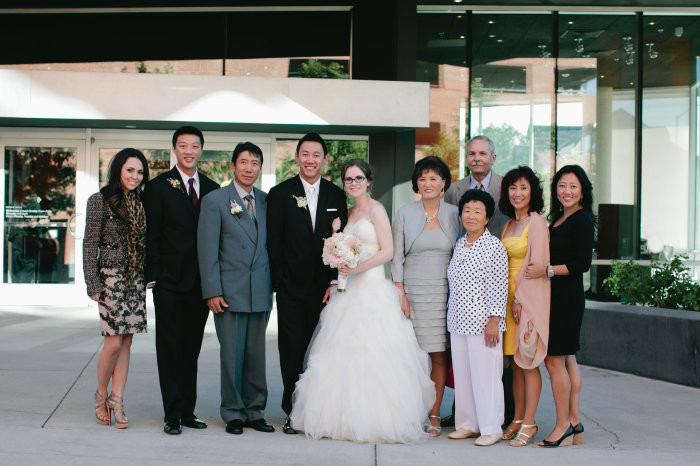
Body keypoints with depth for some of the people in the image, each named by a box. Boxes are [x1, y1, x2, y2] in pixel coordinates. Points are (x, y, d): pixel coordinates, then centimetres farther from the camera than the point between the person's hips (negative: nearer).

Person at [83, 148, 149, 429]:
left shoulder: (141, 202, 11)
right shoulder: (100, 200, -3)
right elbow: (89, 244, -4)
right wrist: (93, 284, -9)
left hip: (136, 279, 5)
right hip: (111, 277, -5)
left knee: (126, 343, 4)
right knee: (114, 343, -7)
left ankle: (117, 401, 9)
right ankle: (101, 396, 15)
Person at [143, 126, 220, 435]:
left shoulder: (212, 189, 11)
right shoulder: (159, 187, 0)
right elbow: (152, 236, -3)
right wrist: (154, 277, -10)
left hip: (201, 281, 4)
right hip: (170, 281, -4)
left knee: (192, 348, 10)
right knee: (171, 348, -1)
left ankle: (188, 410, 17)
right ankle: (173, 415, 3)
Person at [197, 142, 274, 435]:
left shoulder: (267, 201, 12)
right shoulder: (215, 200, -1)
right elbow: (207, 249, -5)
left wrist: (272, 285, 10)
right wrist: (212, 292, -10)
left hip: (261, 292, 4)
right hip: (229, 292, -4)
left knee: (257, 354, 8)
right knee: (232, 355, 1)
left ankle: (254, 412, 18)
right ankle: (233, 414, 13)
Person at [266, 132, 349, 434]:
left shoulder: (336, 195, 7)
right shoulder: (280, 193, 1)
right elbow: (273, 242, -1)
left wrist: (337, 281, 1)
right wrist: (278, 281, -7)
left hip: (325, 285, 2)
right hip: (291, 285, -1)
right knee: (292, 349, 2)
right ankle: (293, 412, 10)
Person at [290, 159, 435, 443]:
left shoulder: (375, 210, -4)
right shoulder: (348, 214, 17)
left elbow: (387, 252, -10)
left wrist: (357, 268, -16)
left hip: (372, 289, -7)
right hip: (348, 290, 7)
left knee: (370, 353, -9)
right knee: (344, 353, 3)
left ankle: (375, 420, -4)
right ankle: (346, 418, 8)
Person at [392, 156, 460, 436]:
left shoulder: (454, 214, 6)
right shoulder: (404, 214, 5)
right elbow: (397, 256, 4)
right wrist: (400, 294, -4)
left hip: (444, 291, 1)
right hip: (413, 289, 0)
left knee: (440, 355, 0)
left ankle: (434, 414, 8)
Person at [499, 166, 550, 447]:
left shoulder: (536, 223, -9)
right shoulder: (509, 224, 15)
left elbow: (537, 265, -14)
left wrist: (520, 298, -15)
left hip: (530, 296, -8)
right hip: (508, 296, 8)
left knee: (528, 362, -3)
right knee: (515, 361, 10)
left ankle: (529, 423, 3)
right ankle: (518, 420, 17)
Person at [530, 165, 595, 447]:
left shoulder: (582, 219, -11)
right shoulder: (559, 218, 15)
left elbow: (582, 263, -17)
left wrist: (546, 270, -19)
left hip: (566, 296, -9)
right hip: (557, 296, 9)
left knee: (554, 359, -7)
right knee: (567, 359, 11)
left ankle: (563, 427, 0)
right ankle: (574, 423, 17)